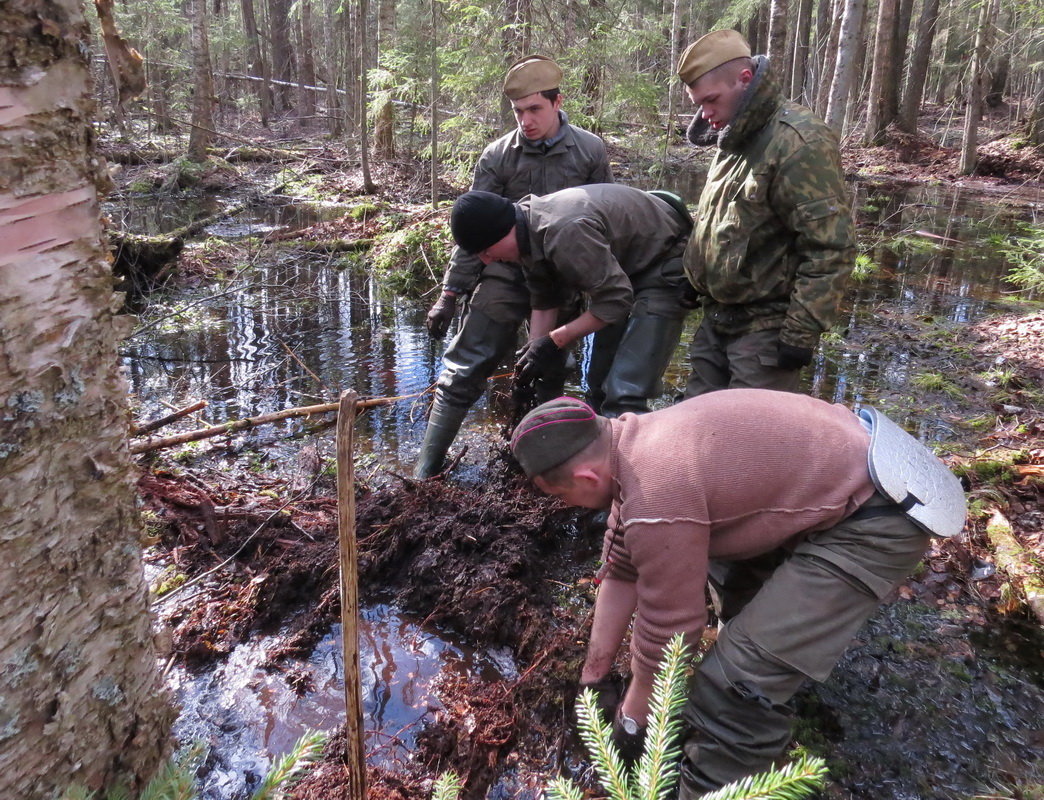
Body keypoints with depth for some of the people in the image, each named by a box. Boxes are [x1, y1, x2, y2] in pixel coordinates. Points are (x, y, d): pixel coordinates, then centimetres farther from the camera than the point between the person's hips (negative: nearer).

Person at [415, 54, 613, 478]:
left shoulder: (590, 150, -2)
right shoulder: (498, 156, -5)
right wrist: (450, 293, -8)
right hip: (505, 276, -1)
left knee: (549, 373, 10)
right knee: (466, 368, -6)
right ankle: (426, 468, 1)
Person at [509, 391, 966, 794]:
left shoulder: (658, 501, -29)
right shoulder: (629, 444, 1)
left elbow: (666, 630, -16)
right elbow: (621, 571, 9)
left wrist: (631, 721, 2)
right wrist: (594, 677, 16)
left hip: (873, 516, -10)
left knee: (735, 684, -14)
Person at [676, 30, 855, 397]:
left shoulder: (799, 143, -17)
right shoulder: (735, 140, 12)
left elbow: (831, 249, -21)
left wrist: (801, 334, -21)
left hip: (766, 330, -9)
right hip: (716, 322, 9)